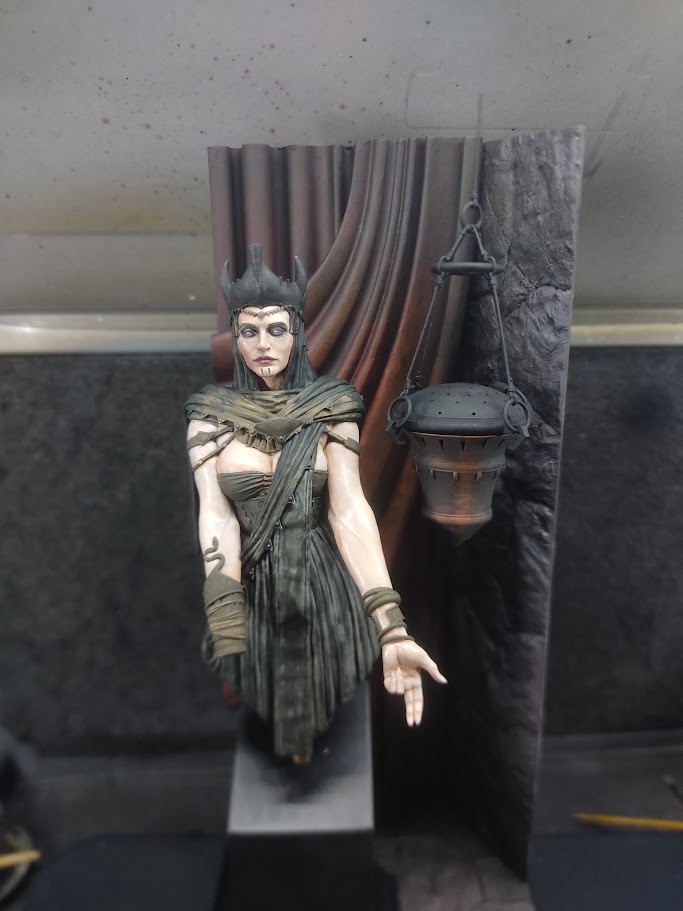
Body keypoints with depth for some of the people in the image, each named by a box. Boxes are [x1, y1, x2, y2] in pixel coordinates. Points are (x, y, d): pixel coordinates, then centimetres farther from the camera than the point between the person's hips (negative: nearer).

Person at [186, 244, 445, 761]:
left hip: (326, 588, 0)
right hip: (249, 592, 1)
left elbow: (350, 510, -17)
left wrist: (392, 630, -28)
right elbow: (216, 520, -14)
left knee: (326, 730, 20)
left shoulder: (333, 408, -6)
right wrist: (229, 641, -23)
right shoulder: (210, 416, -4)